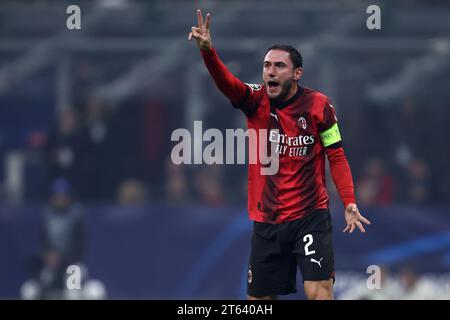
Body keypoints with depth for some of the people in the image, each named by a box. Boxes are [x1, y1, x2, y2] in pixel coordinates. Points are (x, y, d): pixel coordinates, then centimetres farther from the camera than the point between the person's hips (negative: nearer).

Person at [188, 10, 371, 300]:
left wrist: (350, 203, -7)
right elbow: (226, 82, -21)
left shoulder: (319, 105, -5)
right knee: (259, 297, 8)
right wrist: (207, 51, -40)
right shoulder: (256, 101, -2)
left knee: (319, 290, -16)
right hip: (266, 220, 3)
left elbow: (336, 156, 2)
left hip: (311, 217, -3)